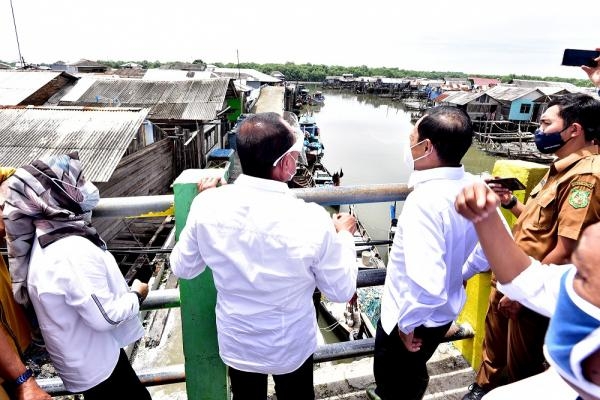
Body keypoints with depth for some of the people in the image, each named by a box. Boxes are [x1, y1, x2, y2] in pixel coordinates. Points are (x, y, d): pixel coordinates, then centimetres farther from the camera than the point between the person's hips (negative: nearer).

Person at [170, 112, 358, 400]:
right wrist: (344, 236, 0)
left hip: (236, 344, 2)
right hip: (291, 348, -2)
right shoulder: (312, 220, -31)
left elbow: (182, 268, -5)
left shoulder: (207, 206, -24)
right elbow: (341, 290, -15)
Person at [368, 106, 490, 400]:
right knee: (412, 372, 32)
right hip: (446, 310, 8)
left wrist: (408, 322, -21)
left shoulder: (425, 200, -34)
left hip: (414, 317, -8)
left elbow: (427, 283, -39)